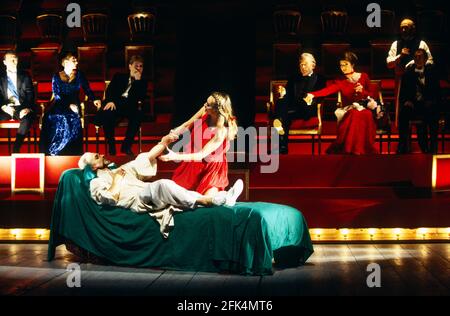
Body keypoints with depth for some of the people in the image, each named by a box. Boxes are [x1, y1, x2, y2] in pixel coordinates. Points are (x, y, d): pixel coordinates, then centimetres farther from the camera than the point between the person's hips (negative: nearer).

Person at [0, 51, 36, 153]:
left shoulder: (24, 76, 12)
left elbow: (30, 94, 3)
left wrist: (28, 108, -15)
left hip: (21, 108, -1)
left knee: (27, 118, -35)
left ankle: (16, 149, -29)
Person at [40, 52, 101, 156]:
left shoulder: (79, 75, 12)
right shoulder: (56, 77, 7)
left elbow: (87, 89, 8)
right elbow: (57, 95, -2)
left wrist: (94, 100, -12)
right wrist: (69, 105, -17)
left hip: (74, 105, 1)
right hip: (60, 105, -1)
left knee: (72, 118, -33)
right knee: (51, 117, -31)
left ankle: (71, 153, -28)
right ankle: (52, 153, -23)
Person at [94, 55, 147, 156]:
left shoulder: (143, 82, 20)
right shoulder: (118, 77, 22)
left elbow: (141, 98, 3)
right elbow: (109, 90, 8)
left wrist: (138, 81, -2)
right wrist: (110, 101, -14)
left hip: (130, 106, 0)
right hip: (115, 104, 0)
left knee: (138, 115, -35)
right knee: (107, 115, -35)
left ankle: (126, 146, -22)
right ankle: (111, 146, -20)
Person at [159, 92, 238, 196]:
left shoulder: (222, 131, -29)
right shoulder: (204, 112, -14)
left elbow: (202, 155, -30)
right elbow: (186, 125, 3)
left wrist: (175, 157, -36)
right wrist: (171, 134, -15)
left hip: (212, 168, -5)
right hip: (193, 164, 5)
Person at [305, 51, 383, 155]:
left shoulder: (364, 77, 10)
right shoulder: (340, 82, 6)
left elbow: (371, 95, 12)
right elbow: (327, 90, -14)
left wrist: (362, 91, -10)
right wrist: (312, 94, -33)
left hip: (365, 108, 0)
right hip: (349, 112, 0)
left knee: (366, 115, -35)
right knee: (355, 115, -36)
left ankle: (364, 149, -27)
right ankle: (349, 150, -29)